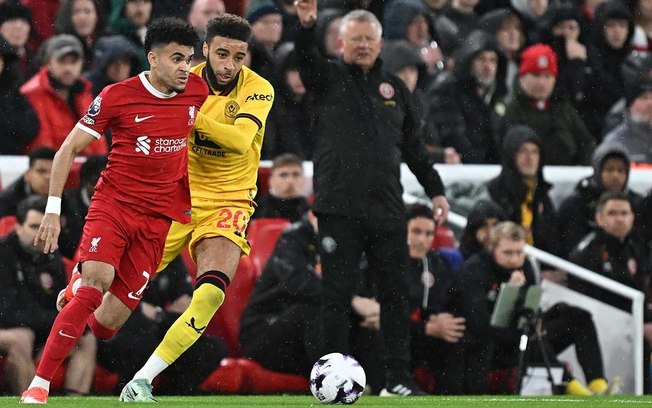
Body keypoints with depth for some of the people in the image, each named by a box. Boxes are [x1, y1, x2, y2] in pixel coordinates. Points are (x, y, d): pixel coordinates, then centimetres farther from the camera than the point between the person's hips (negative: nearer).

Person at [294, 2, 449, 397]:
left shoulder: (394, 87, 15)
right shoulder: (329, 77, 4)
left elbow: (413, 145, 20)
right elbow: (307, 58, -18)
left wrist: (435, 190, 14)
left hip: (387, 208, 4)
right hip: (339, 207, -4)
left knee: (396, 291, 4)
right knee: (338, 293, -1)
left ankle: (398, 378, 10)